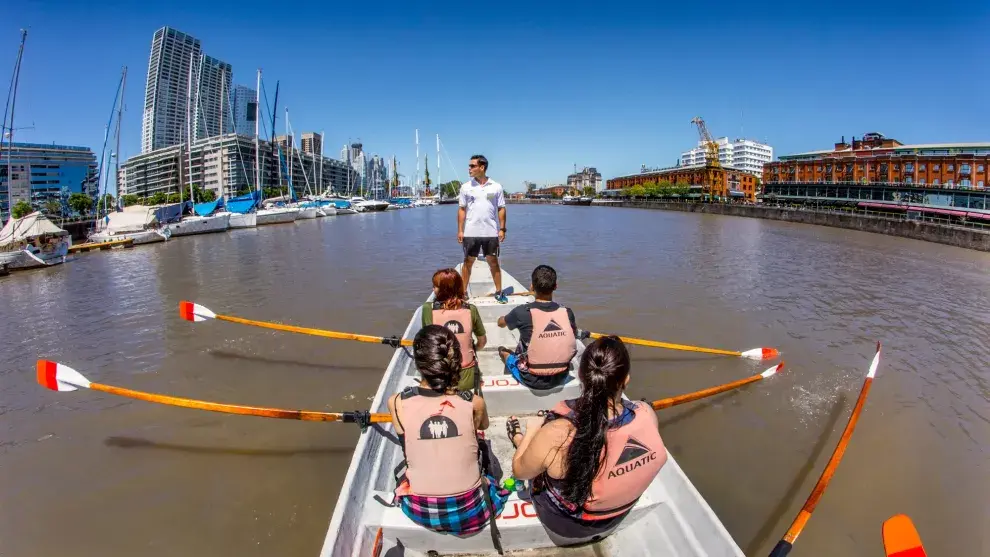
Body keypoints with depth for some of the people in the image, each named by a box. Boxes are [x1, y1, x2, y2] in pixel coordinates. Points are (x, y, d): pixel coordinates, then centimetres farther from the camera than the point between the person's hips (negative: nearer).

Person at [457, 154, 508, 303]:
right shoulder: (466, 187, 2)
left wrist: (502, 229, -4)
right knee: (468, 262, 7)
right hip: (470, 233, 0)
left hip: (491, 233, 0)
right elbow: (462, 209, 3)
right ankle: (463, 292, 16)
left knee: (493, 262, 7)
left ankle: (499, 292, 16)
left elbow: (501, 209, 3)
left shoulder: (496, 187, 0)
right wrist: (460, 230, -3)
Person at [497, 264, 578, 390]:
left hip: (531, 380, -2)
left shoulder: (522, 312, -20)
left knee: (502, 350, 25)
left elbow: (500, 323, 4)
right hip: (560, 378, 3)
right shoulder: (567, 312, -13)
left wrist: (515, 318, 25)